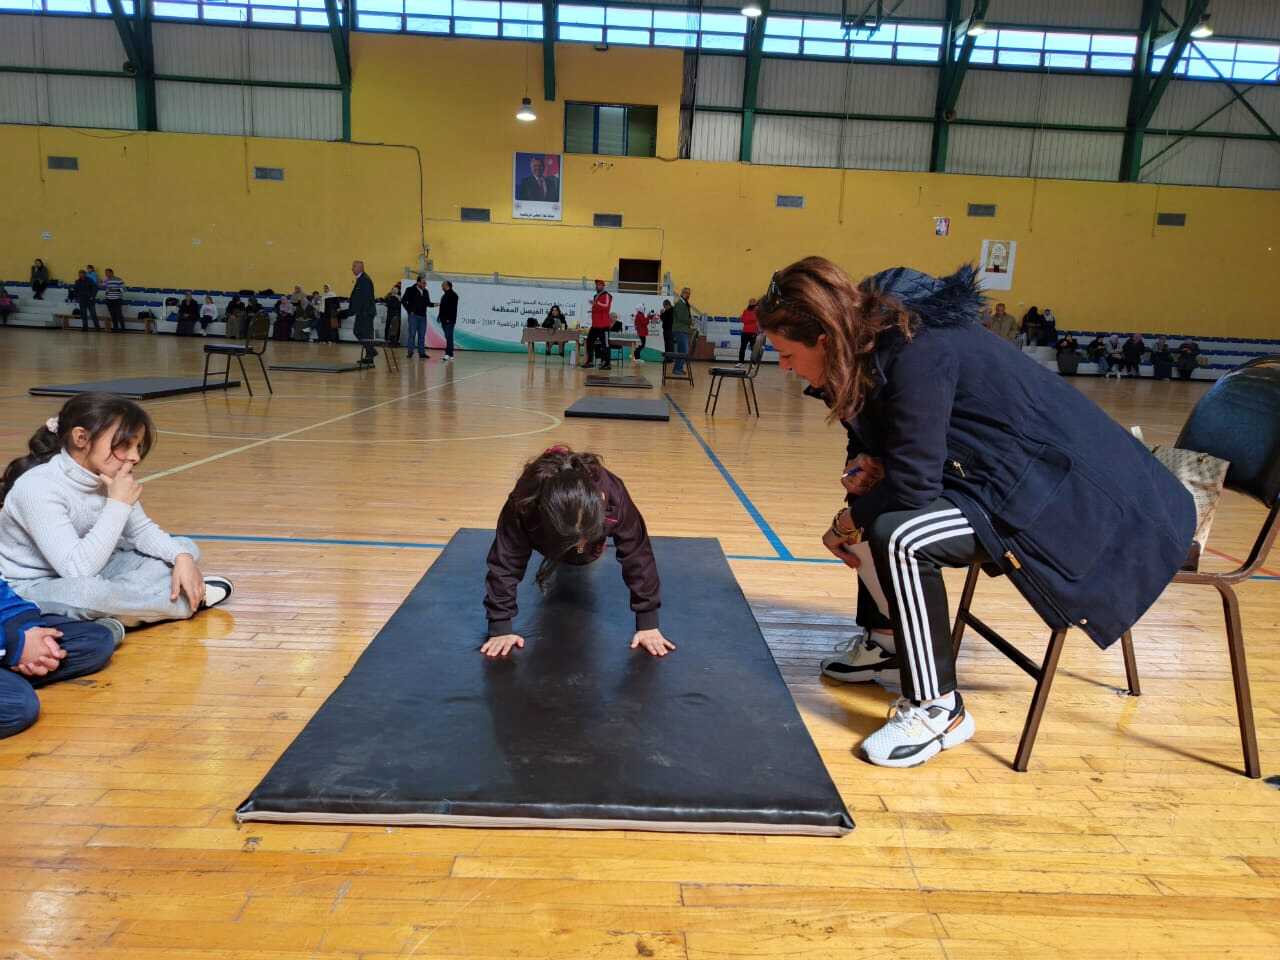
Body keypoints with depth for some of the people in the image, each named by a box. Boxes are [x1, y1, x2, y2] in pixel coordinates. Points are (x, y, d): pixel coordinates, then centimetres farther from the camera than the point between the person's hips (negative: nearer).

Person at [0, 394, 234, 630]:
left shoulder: (107, 475, -6)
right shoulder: (37, 487, -28)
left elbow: (143, 530, 3)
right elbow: (78, 569, -35)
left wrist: (182, 557, -17)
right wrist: (118, 504, -31)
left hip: (89, 571, 7)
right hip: (31, 588, -7)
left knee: (185, 549, 1)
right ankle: (188, 600, -19)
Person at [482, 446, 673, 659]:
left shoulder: (614, 497, -47)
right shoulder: (524, 504, -48)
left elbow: (638, 556, -38)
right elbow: (505, 563, -39)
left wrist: (648, 623, -35)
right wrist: (500, 627, -38)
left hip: (593, 519, 0)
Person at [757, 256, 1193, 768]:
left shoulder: (916, 355, -29)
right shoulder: (872, 336, -2)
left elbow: (913, 484, -26)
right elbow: (870, 444, 13)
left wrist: (849, 522, -10)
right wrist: (866, 475, -6)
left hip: (1055, 486, -10)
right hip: (999, 469, 10)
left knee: (898, 537, -28)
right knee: (875, 510, 20)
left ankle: (938, 710, -14)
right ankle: (890, 643, 32)